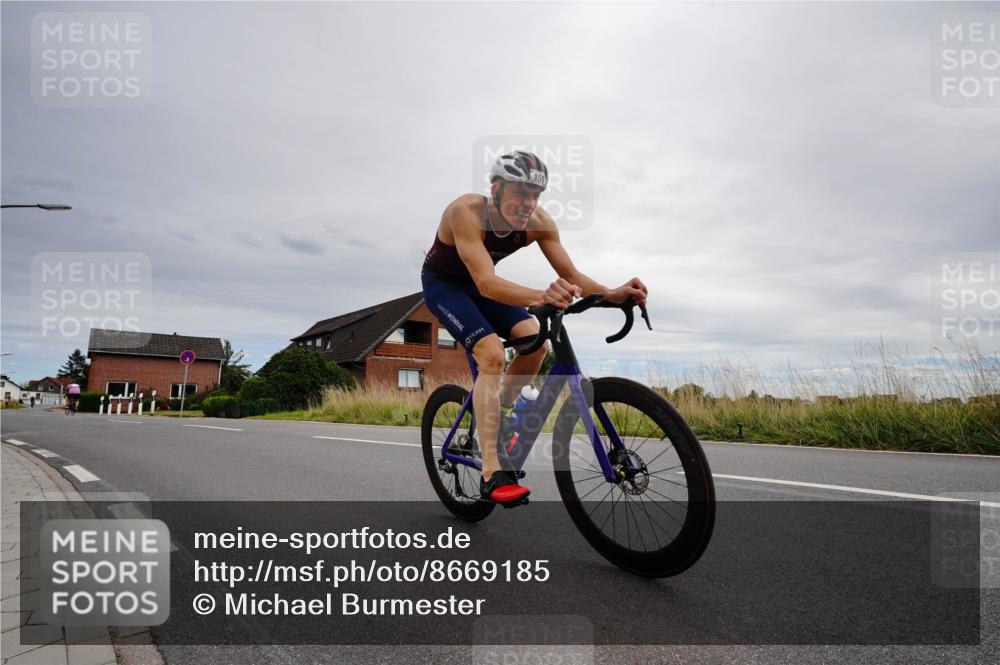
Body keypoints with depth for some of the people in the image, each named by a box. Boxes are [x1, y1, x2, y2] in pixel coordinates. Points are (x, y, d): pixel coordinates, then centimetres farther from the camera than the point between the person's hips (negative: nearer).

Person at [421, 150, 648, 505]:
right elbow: (486, 283, -46)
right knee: (492, 354, -26)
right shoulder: (466, 210, -35)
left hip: (480, 283, 5)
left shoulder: (538, 221, -20)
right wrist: (542, 297, -62)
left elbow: (571, 274, -19)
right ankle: (492, 474, -24)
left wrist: (611, 293, -39)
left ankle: (498, 412, 13)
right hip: (443, 284, -5)